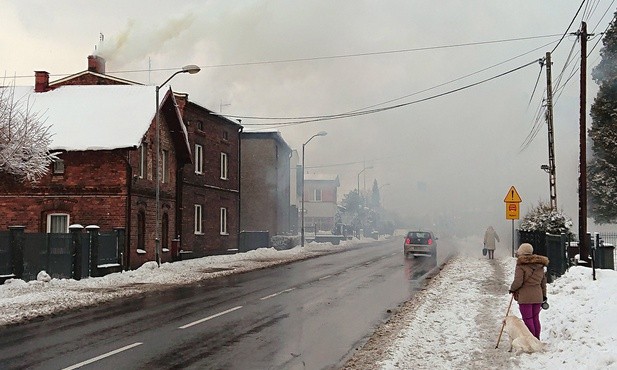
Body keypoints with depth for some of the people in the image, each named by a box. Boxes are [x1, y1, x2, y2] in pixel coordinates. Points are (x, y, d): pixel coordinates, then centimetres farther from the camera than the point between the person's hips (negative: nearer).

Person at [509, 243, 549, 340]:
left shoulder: (521, 266, -13)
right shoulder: (540, 266, 11)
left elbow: (518, 282, -19)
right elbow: (543, 282, 17)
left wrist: (512, 289, 1)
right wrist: (544, 296, 24)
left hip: (525, 297, -7)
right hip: (538, 296, 7)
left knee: (528, 319, 0)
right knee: (536, 318, 15)